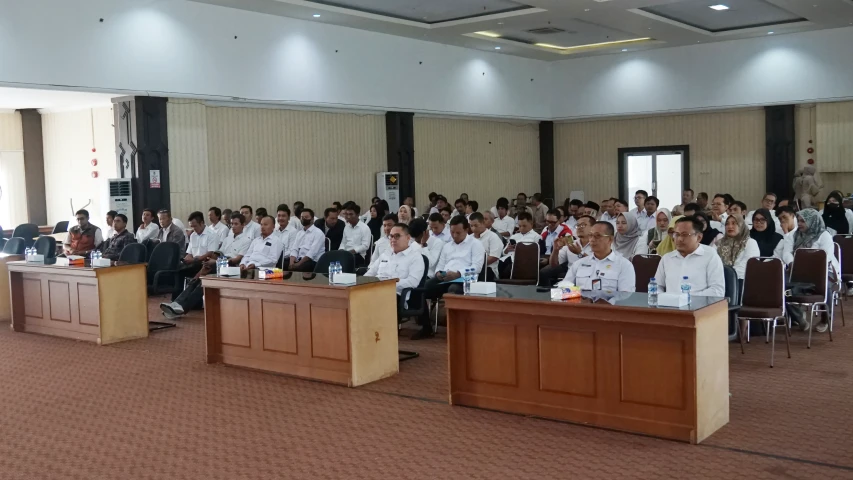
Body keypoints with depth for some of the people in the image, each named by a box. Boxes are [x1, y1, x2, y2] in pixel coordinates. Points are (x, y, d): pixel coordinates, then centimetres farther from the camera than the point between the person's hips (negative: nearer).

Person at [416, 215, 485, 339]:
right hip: (444, 279, 6)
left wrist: (458, 274, -20)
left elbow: (477, 267, -6)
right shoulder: (447, 246, 28)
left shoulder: (475, 244, 7)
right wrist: (438, 273, -2)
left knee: (453, 291, -42)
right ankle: (426, 327, -7)